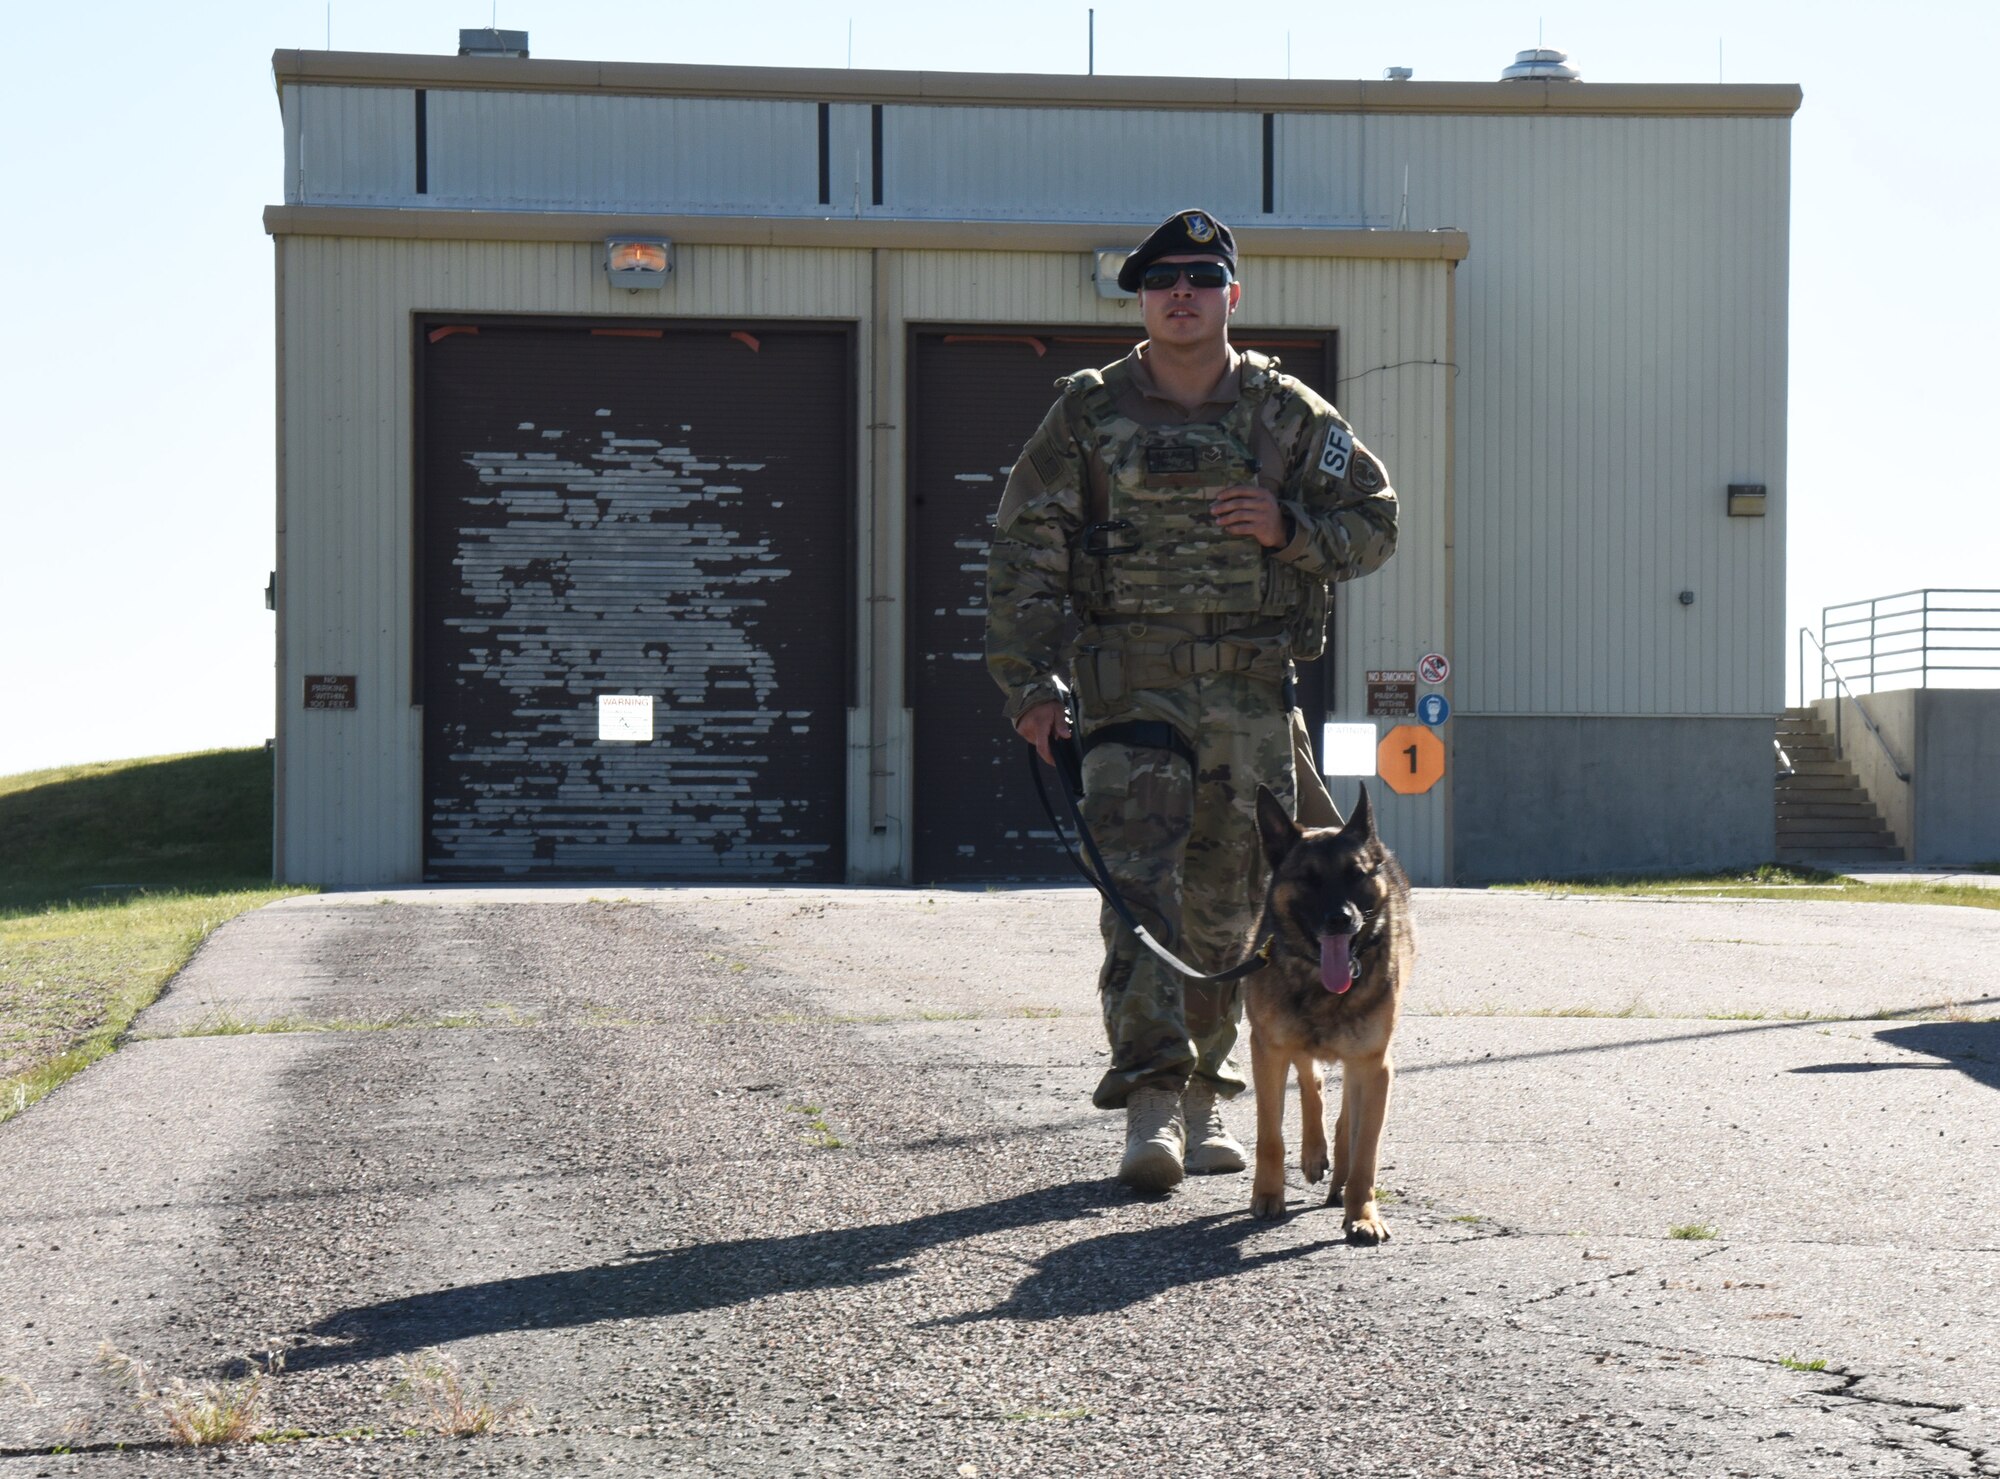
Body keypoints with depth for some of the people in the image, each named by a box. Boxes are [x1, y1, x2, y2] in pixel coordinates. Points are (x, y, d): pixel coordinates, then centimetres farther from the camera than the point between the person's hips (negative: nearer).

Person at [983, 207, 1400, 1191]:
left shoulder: (1287, 415, 9)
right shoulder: (1089, 413, 5)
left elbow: (1373, 522, 14)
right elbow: (1026, 552, 3)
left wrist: (1290, 530, -6)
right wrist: (1030, 683, -6)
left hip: (1253, 693, 2)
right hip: (1131, 688, -2)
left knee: (1228, 904, 7)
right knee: (1137, 884, -14)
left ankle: (1204, 1093, 21)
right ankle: (1150, 1103, -17)